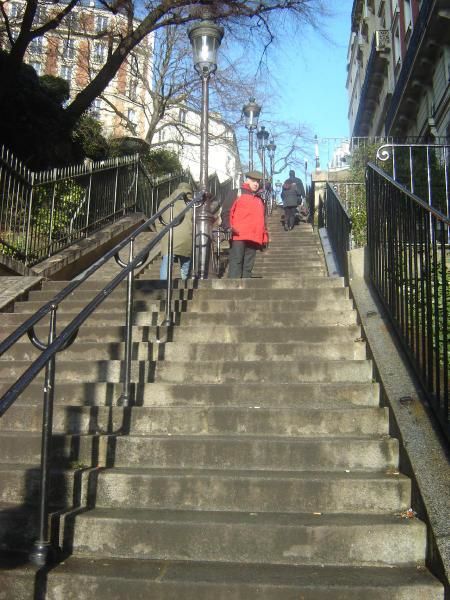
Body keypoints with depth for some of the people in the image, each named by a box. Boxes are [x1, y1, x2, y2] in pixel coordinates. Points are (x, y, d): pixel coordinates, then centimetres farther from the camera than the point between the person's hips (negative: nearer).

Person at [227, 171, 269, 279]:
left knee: (248, 267, 6)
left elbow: (261, 219, 30)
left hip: (254, 239, 7)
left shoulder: (259, 200, 26)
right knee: (236, 263, -12)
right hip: (238, 236, -6)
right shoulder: (238, 193, 6)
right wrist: (229, 227, -13)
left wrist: (265, 236, 22)